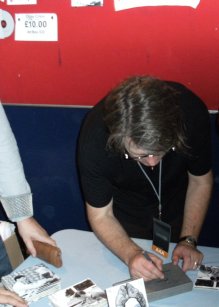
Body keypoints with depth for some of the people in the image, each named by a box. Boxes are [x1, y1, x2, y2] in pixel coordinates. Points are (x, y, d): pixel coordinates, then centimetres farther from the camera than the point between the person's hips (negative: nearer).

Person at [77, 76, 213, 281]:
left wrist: (188, 241, -20)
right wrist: (131, 255, -39)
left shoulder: (191, 112, -33)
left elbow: (200, 181, -15)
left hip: (176, 210, 2)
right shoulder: (94, 138, -37)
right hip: (125, 218, -1)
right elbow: (101, 216, -24)